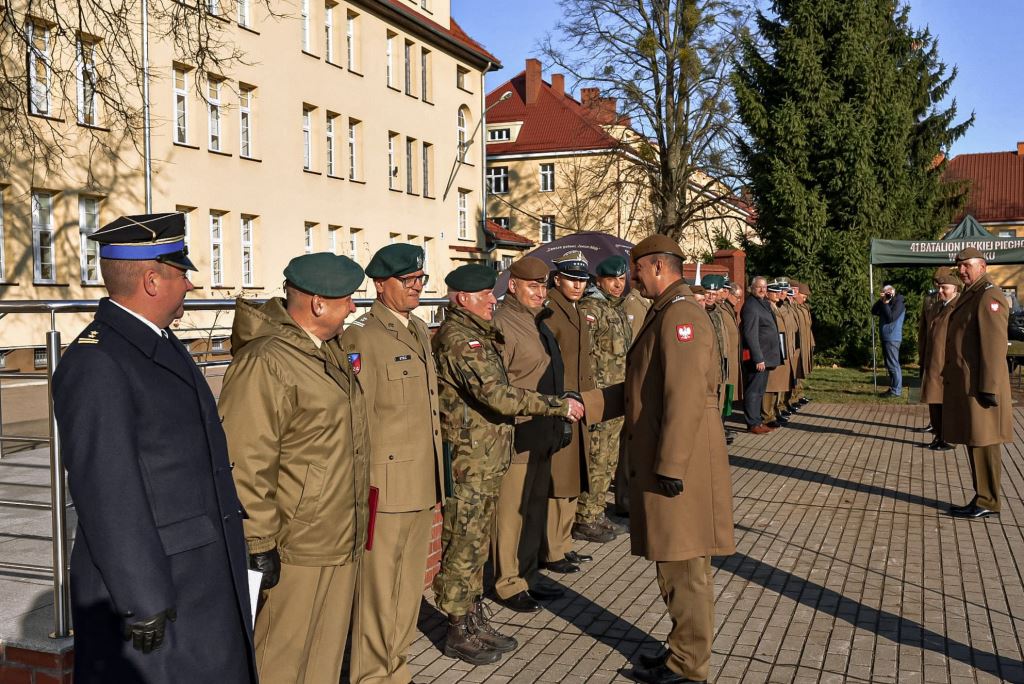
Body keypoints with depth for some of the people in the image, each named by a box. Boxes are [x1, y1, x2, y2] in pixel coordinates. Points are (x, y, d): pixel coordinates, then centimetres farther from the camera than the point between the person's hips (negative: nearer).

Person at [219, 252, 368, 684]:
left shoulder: (329, 349, 11)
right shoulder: (264, 362, -20)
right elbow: (245, 463, -22)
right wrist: (258, 544, -19)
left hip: (340, 541, 9)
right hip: (295, 550, -9)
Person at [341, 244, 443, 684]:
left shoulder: (419, 330, 14)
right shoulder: (360, 336, -13)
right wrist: (363, 483, -16)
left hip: (423, 483, 8)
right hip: (386, 483, -8)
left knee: (409, 584, 18)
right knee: (378, 589, 4)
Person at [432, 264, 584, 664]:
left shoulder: (478, 334, 14)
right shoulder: (457, 338, -18)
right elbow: (495, 394, -27)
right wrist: (558, 405, -22)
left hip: (487, 459, 10)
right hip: (467, 461, -10)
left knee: (476, 545, 17)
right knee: (462, 546, 1)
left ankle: (475, 622, 28)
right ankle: (458, 632, 13)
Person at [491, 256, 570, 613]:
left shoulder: (539, 322, 15)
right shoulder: (501, 324, -14)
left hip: (544, 434, 9)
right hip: (517, 434, -9)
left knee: (536, 506, 17)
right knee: (511, 510, 1)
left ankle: (529, 573, 30)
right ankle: (509, 584, 14)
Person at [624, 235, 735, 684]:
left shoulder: (680, 315, -17)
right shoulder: (665, 314, 16)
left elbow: (686, 396, -24)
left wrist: (671, 465, -23)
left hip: (680, 466, -10)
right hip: (664, 463, 10)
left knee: (684, 567, 2)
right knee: (675, 564, 18)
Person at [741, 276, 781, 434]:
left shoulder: (764, 303, 16)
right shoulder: (751, 306, -15)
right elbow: (751, 335, -20)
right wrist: (758, 358, -22)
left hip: (766, 356, 10)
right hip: (757, 357, -10)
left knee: (760, 390, 15)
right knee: (754, 390, -3)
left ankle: (757, 419, 24)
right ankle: (753, 423, 3)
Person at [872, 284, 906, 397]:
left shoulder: (898, 303, -11)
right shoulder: (887, 303, 16)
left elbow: (891, 317, -21)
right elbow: (874, 311, 9)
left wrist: (885, 303, -16)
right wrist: (881, 300, -2)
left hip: (892, 339, -10)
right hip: (886, 338, 10)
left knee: (893, 364, -8)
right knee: (890, 365, 13)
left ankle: (896, 390, -6)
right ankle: (893, 388, 19)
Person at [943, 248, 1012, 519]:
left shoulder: (989, 296, -13)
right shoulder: (970, 295, 18)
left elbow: (994, 345, -19)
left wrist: (988, 389, -21)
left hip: (979, 386, -10)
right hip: (966, 385, 10)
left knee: (982, 443, -3)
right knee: (974, 442, 13)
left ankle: (987, 503, 4)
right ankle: (982, 498, 20)